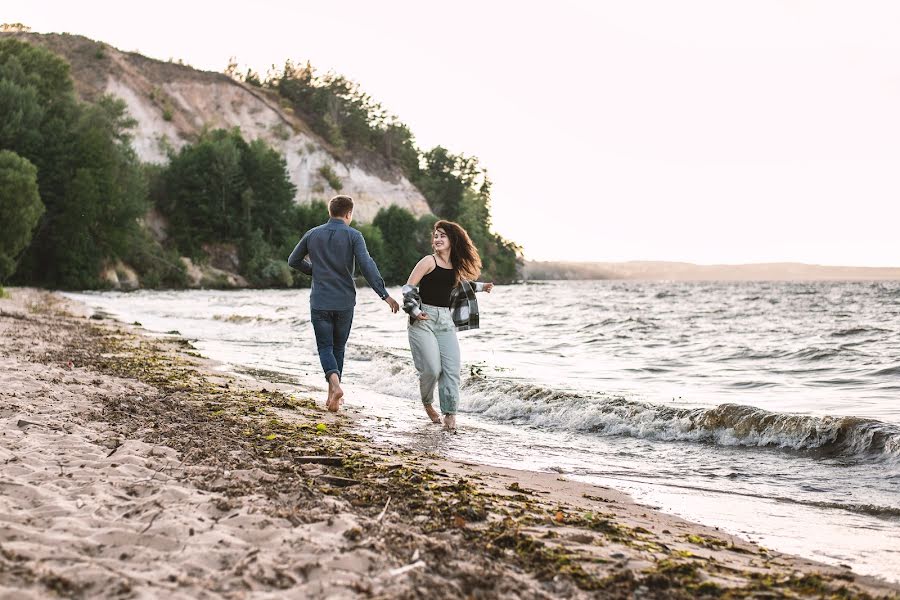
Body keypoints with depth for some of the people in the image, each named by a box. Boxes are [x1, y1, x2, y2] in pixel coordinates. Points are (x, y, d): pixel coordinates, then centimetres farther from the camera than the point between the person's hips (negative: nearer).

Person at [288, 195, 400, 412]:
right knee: (338, 347, 14)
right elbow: (367, 266, -17)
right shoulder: (353, 236, -6)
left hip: (320, 302, 1)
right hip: (344, 302, -1)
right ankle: (333, 395, 17)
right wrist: (385, 295, -17)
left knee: (325, 347, 5)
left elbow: (293, 261, 12)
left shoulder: (312, 235, 4)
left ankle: (335, 384, -21)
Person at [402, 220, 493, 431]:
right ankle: (427, 403, 16)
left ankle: (450, 414, -3)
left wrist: (481, 286, 26)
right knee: (432, 369, -11)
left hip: (446, 320, 5)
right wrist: (414, 311, -16)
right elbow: (409, 287, -7)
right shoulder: (429, 261, -6)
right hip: (423, 319, -5)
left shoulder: (456, 266, 11)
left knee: (451, 368, -6)